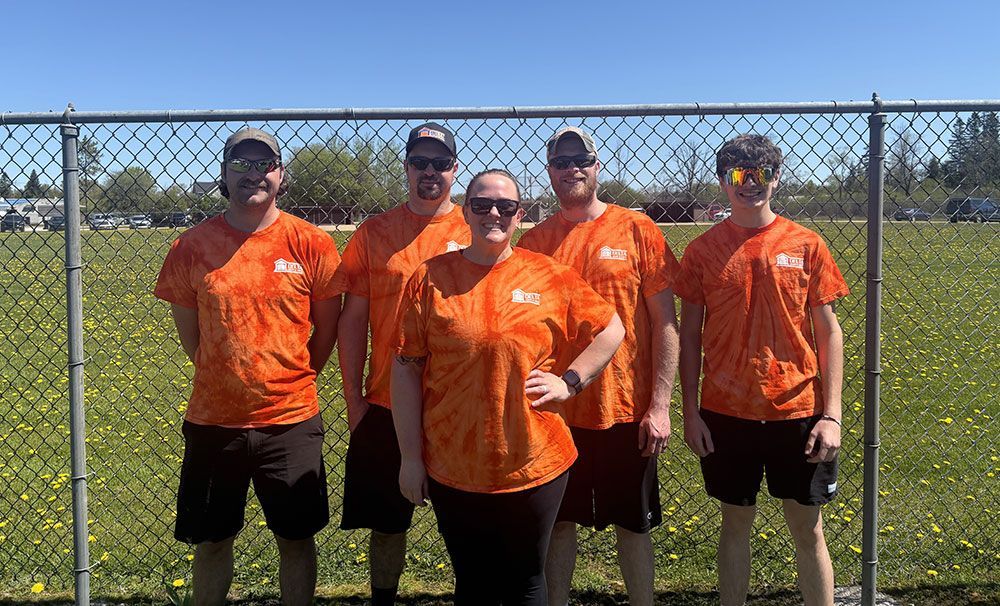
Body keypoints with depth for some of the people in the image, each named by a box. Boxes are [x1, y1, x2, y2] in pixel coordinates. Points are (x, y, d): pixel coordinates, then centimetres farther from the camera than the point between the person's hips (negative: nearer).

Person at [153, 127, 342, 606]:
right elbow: (186, 324, 10)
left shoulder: (311, 244, -5)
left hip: (290, 420, -1)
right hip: (213, 421, 2)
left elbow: (328, 325, 5)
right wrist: (223, 376, 10)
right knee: (210, 542, 14)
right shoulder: (192, 246, -2)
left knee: (296, 539, 11)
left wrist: (295, 378, 5)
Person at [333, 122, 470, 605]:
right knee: (387, 521, 13)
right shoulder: (372, 234, 2)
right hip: (386, 406, 1)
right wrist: (353, 397, 0)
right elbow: (353, 319, 4)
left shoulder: (476, 232, 1)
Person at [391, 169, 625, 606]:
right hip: (452, 470, 0)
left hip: (535, 467, 0)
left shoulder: (551, 277, -2)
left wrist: (569, 382, -4)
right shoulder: (430, 278, -3)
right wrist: (411, 457, -3)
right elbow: (406, 369, -2)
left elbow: (611, 330, 9)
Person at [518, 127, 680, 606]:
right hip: (555, 411, 2)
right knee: (558, 522, 13)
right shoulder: (534, 241, 4)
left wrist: (660, 404, -9)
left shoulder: (635, 229, -3)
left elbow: (665, 322, -4)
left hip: (627, 410, -2)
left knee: (632, 526, 11)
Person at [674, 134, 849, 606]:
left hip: (797, 411, 0)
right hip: (726, 414, 0)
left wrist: (831, 415, -4)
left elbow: (828, 333, 1)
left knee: (808, 528, 11)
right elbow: (690, 335, 3)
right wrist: (691, 412, -2)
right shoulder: (702, 249, 0)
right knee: (736, 522, 13)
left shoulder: (806, 245, -1)